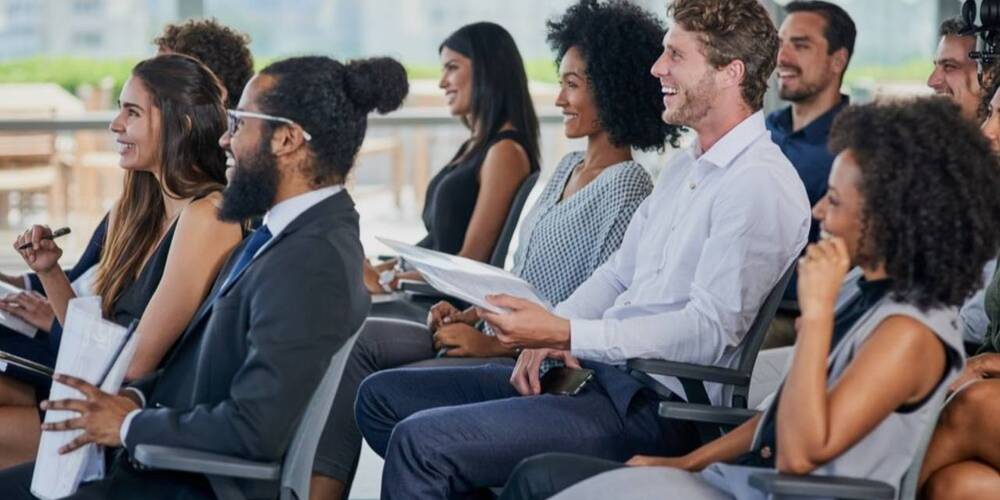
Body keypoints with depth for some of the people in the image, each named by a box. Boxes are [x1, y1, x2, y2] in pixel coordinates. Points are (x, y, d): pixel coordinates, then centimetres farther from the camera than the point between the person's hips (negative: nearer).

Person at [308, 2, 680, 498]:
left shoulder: (626, 190, -14)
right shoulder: (567, 168, 16)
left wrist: (494, 343, -18)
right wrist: (472, 313, 4)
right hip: (504, 337, 10)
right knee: (362, 339, -3)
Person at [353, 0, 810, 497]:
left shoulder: (761, 185, -15)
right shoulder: (684, 165, 18)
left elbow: (710, 330, -22)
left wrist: (565, 334, -24)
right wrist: (548, 334, 1)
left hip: (652, 407, -10)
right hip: (600, 371, 10)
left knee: (421, 440, -21)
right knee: (382, 396, 7)